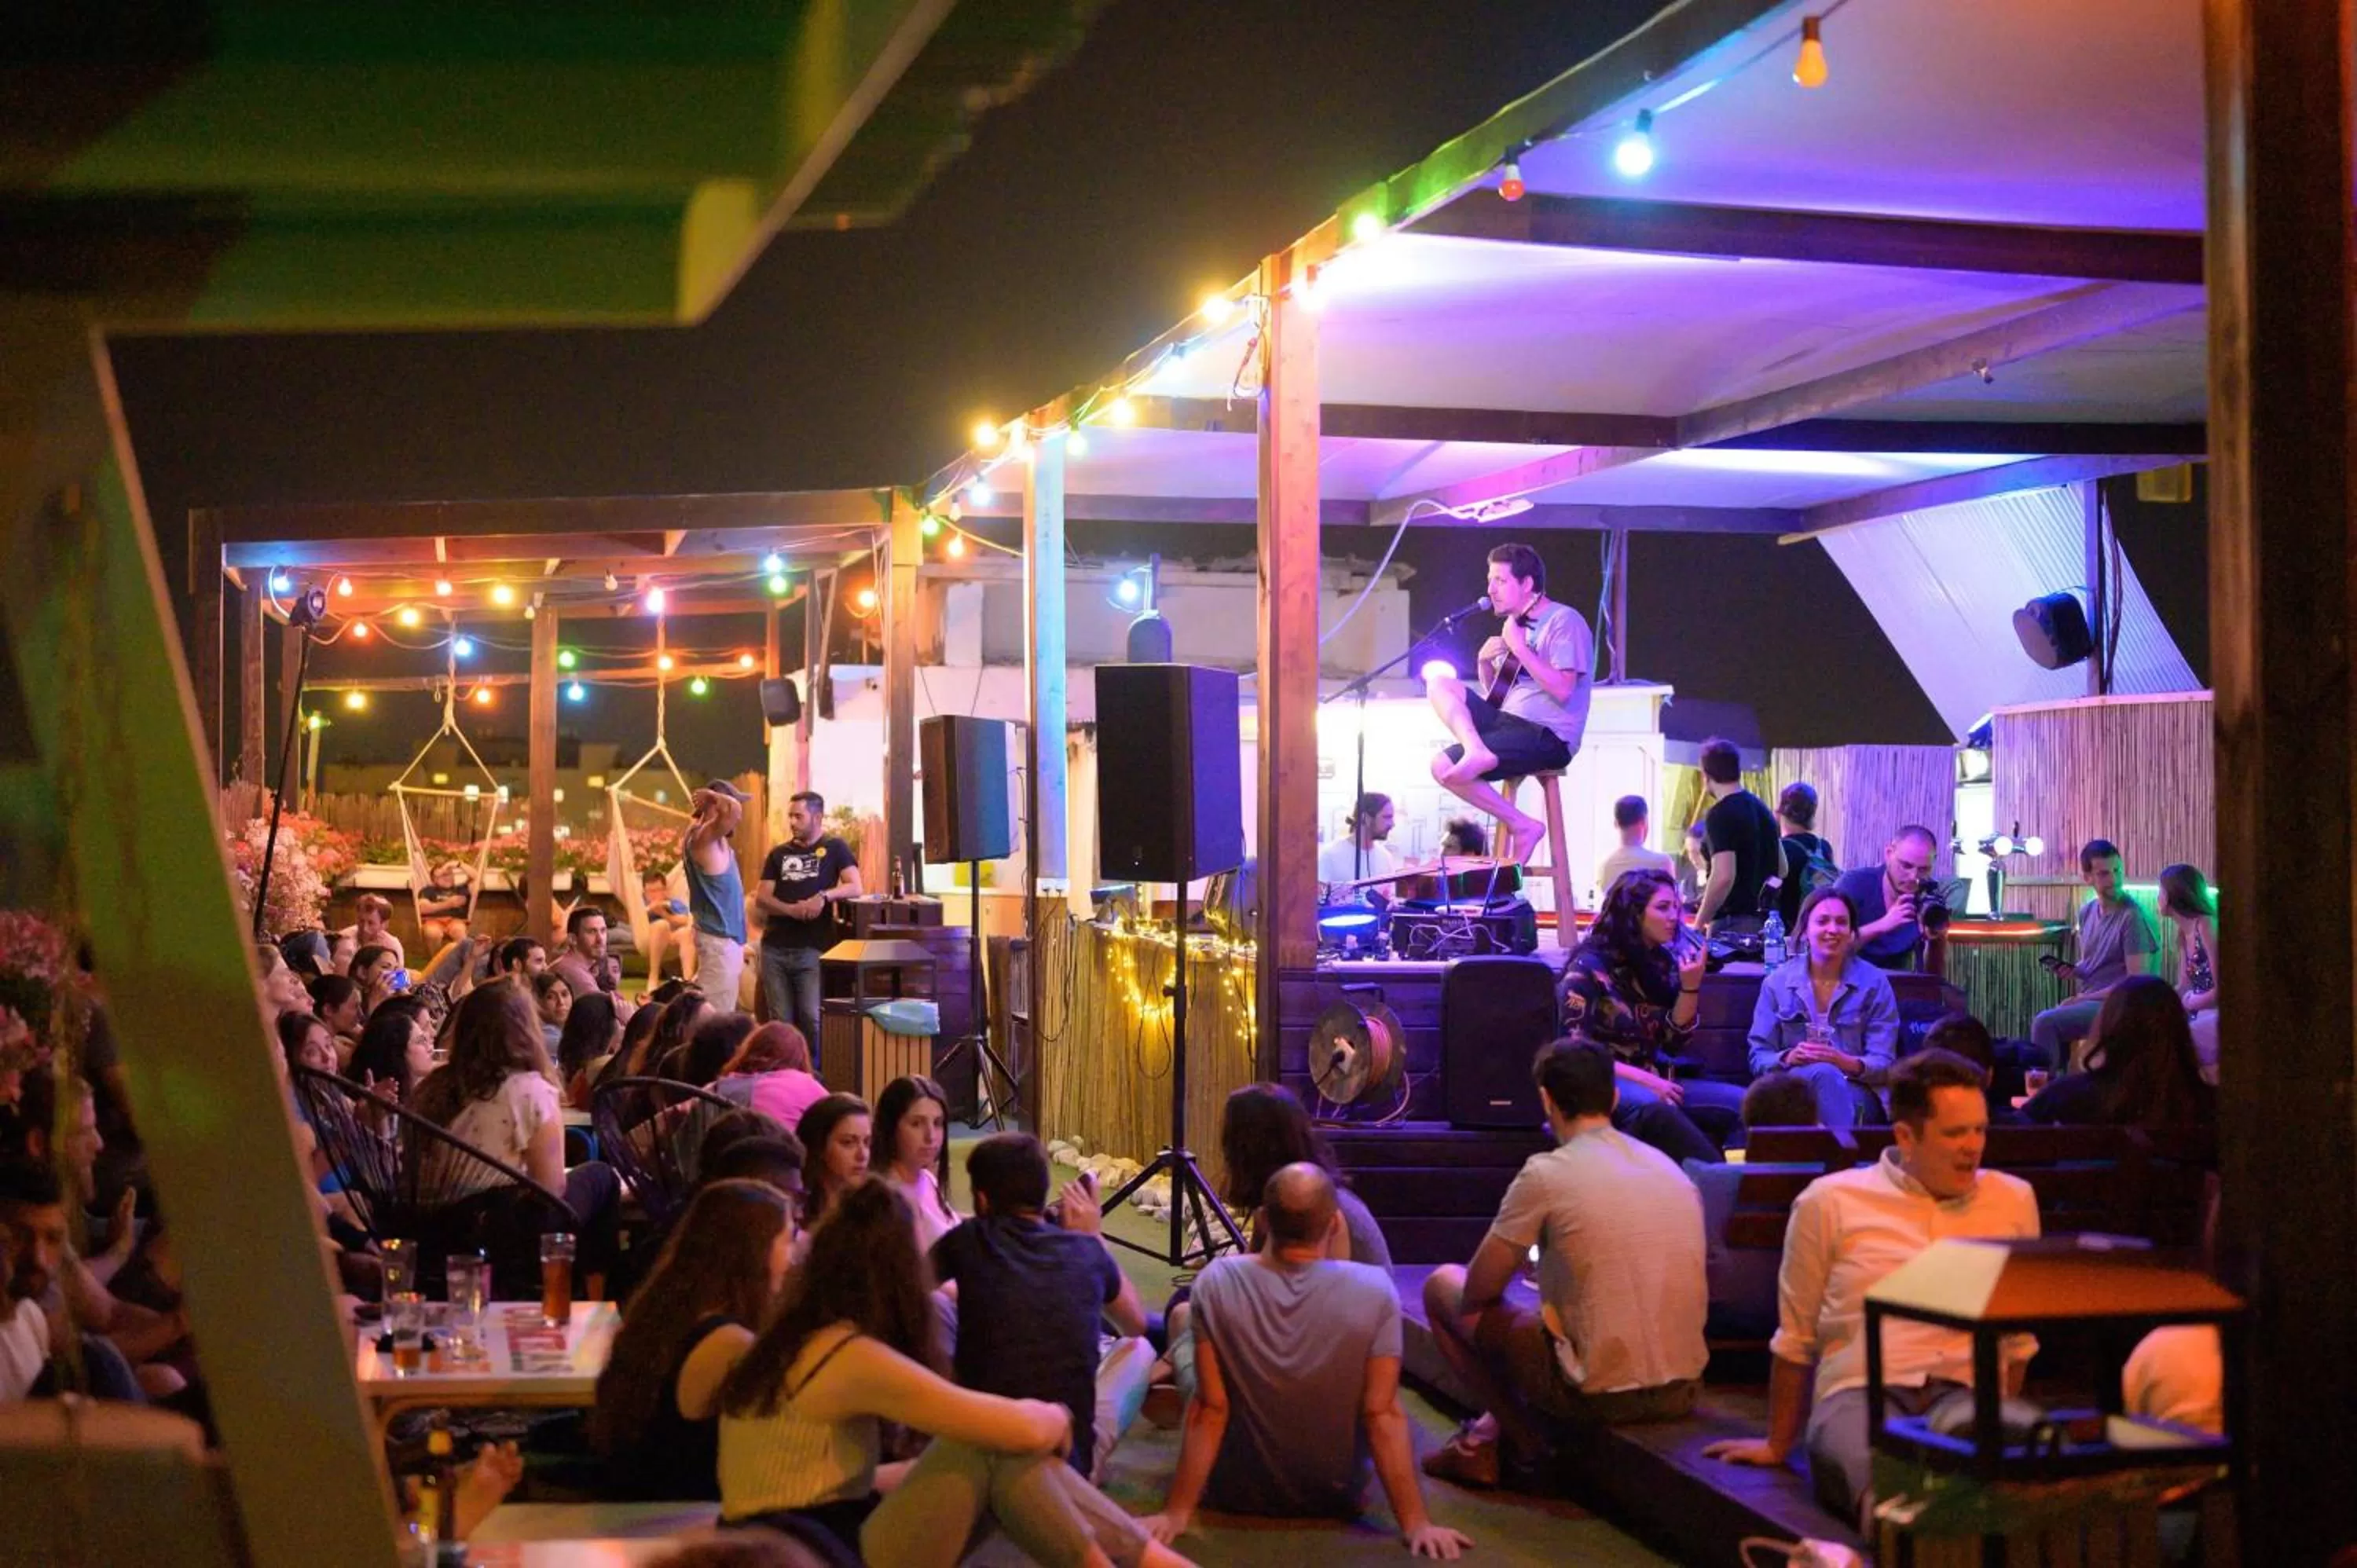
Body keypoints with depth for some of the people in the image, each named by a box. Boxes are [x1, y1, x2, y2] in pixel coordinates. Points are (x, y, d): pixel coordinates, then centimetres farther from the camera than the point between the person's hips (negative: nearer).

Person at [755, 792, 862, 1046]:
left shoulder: (834, 848, 5)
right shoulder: (779, 853, 14)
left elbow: (855, 888, -6)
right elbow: (761, 899, 6)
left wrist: (824, 896, -24)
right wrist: (792, 909, -13)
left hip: (813, 948, -4)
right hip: (775, 948, 4)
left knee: (811, 1018, -10)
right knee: (780, 1021, 6)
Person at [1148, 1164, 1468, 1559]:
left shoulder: (1217, 1282, -21)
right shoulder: (1374, 1290, -22)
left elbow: (1210, 1409, -20)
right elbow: (1384, 1416, -21)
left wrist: (1177, 1512, -14)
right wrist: (1415, 1523, -16)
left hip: (1235, 1493, 0)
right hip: (1336, 1498, 0)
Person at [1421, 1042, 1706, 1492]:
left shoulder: (1546, 1173, -12)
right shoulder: (1671, 1168, 8)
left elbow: (1480, 1289, -5)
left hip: (1599, 1392, -7)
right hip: (1682, 1391, 7)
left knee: (1442, 1285, 13)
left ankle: (1523, 1440, 16)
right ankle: (1493, 1434, 29)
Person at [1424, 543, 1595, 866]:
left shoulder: (1564, 621, -8)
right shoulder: (1519, 624, 18)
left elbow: (1562, 690, -20)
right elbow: (1497, 693, 22)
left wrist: (1519, 648, -16)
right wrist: (1486, 662, 1)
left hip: (1546, 736, -9)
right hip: (1508, 722, 9)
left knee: (1446, 767, -20)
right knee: (1437, 677, -4)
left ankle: (1522, 825, -12)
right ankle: (1476, 751, -24)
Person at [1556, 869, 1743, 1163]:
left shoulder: (1663, 962, 10)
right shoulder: (1590, 966, -7)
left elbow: (1674, 1039, 8)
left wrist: (1690, 986, -7)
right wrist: (1641, 1079, -19)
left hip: (1652, 1081, 7)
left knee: (1742, 1104, -15)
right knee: (1651, 1107, -40)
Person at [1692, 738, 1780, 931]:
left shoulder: (1720, 815, -14)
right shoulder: (1762, 808, 14)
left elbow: (1723, 877, -23)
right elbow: (1781, 869, 21)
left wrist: (1699, 924, -15)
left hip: (1733, 922, -9)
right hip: (1765, 920, 9)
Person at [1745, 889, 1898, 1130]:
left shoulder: (1874, 983, 6)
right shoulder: (1777, 981, 8)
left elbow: (1884, 1063, -2)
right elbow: (1758, 1059, 5)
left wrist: (1848, 1063, -25)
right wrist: (1789, 1058, -19)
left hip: (1857, 1093, 0)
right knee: (1825, 1074, -37)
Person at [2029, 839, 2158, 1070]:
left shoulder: (2132, 917, -12)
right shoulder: (2086, 911, 11)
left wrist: (2084, 998, -13)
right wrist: (2073, 971, 0)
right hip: (2087, 1001, 8)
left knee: (2045, 1023, -24)